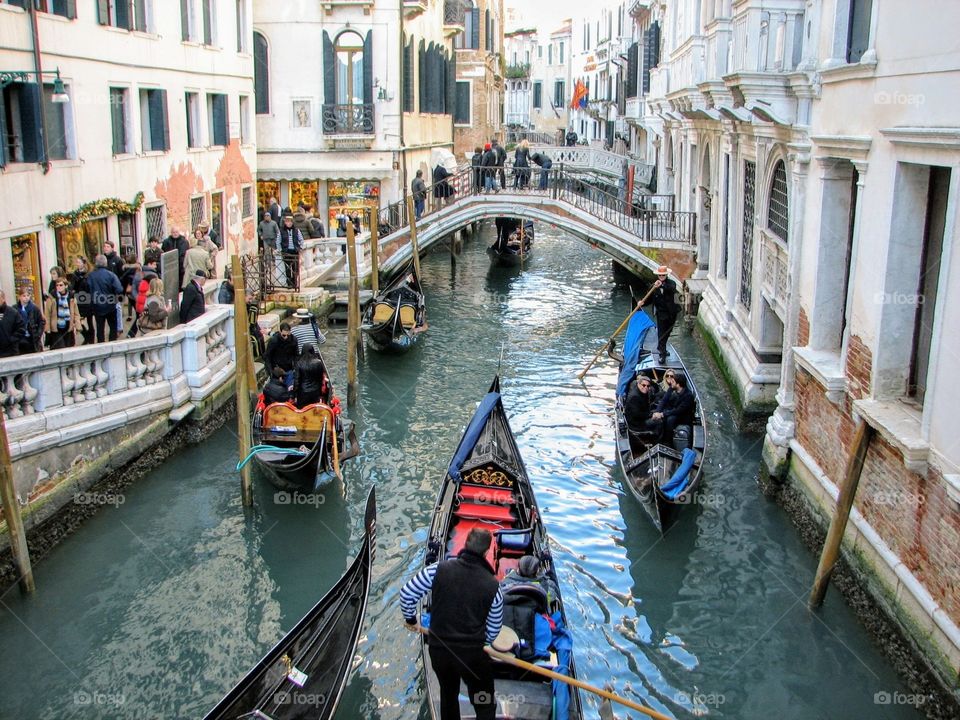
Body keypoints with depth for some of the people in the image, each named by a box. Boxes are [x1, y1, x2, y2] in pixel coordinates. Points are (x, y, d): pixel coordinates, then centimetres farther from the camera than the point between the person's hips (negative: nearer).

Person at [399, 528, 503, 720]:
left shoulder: (439, 569, -10)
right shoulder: (492, 585, -10)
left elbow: (406, 593, -5)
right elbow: (493, 632, 0)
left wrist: (410, 619, 13)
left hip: (438, 649, 3)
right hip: (472, 654, -3)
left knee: (448, 696, 28)